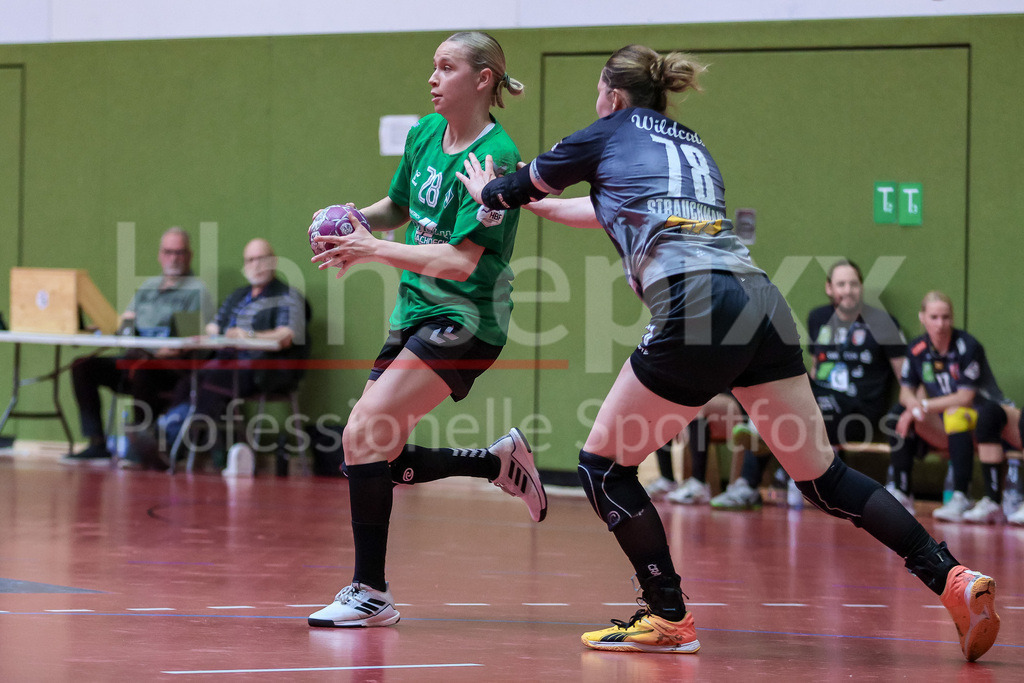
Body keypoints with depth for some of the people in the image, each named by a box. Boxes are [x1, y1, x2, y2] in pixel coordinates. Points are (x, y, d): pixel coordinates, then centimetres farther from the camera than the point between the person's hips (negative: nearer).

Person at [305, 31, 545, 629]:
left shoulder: (495, 158, -18)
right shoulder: (426, 132, 6)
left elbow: (461, 262, -24)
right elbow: (399, 206, 23)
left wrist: (376, 249, -24)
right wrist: (356, 220, 2)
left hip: (464, 321, -9)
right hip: (417, 312, 9)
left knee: (364, 434, -20)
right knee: (378, 458, 8)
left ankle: (372, 594, -13)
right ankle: (503, 461, 28)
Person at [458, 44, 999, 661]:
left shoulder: (610, 133, 14)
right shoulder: (691, 144, 30)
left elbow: (513, 189, 29)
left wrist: (488, 190, 51)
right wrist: (539, 204, 58)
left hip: (697, 309, -7)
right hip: (762, 303, 7)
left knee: (604, 465, 8)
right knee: (821, 474, 9)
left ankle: (669, 620, 8)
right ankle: (953, 579, -2)